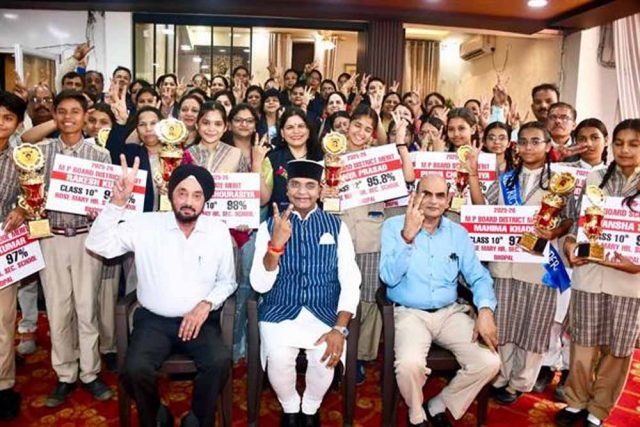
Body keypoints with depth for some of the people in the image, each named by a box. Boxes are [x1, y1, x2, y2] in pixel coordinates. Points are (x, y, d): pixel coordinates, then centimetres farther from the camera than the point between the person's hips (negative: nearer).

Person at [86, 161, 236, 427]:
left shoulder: (218, 231, 1)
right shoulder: (145, 224, -2)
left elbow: (227, 281, 8)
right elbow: (97, 245, -11)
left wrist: (206, 304, -10)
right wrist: (118, 201, -21)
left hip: (200, 320, 0)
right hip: (153, 320, 0)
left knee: (220, 362, -27)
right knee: (135, 369, -26)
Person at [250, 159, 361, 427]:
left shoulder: (336, 226, 4)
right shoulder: (269, 226, 2)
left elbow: (350, 282, -1)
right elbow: (260, 286, -6)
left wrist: (340, 328, -15)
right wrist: (276, 243, -22)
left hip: (324, 312, 1)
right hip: (280, 312, 0)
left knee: (326, 357, -26)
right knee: (278, 359, -27)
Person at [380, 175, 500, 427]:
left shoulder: (458, 233, 9)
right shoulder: (394, 226, -4)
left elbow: (478, 277, 7)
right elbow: (389, 277, -13)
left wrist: (485, 310, -13)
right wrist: (407, 236, -25)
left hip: (450, 313, 4)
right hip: (409, 313, -4)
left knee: (489, 362, -16)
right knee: (409, 363, -31)